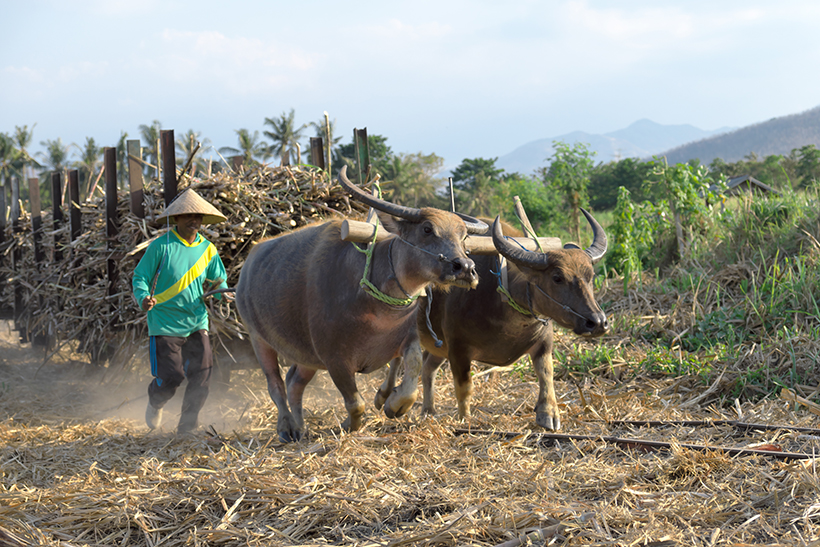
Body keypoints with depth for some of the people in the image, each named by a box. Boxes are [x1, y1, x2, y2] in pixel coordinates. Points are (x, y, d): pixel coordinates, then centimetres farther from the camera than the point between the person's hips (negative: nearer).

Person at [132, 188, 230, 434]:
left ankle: (187, 427, 10)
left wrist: (221, 292, -10)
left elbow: (219, 280, 14)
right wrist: (144, 299, -24)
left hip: (196, 323, 4)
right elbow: (140, 278, -4)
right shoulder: (160, 246, -7)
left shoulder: (207, 250, 6)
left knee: (201, 375, -7)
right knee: (169, 378, -6)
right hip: (164, 324, -4)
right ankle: (155, 405, 31)